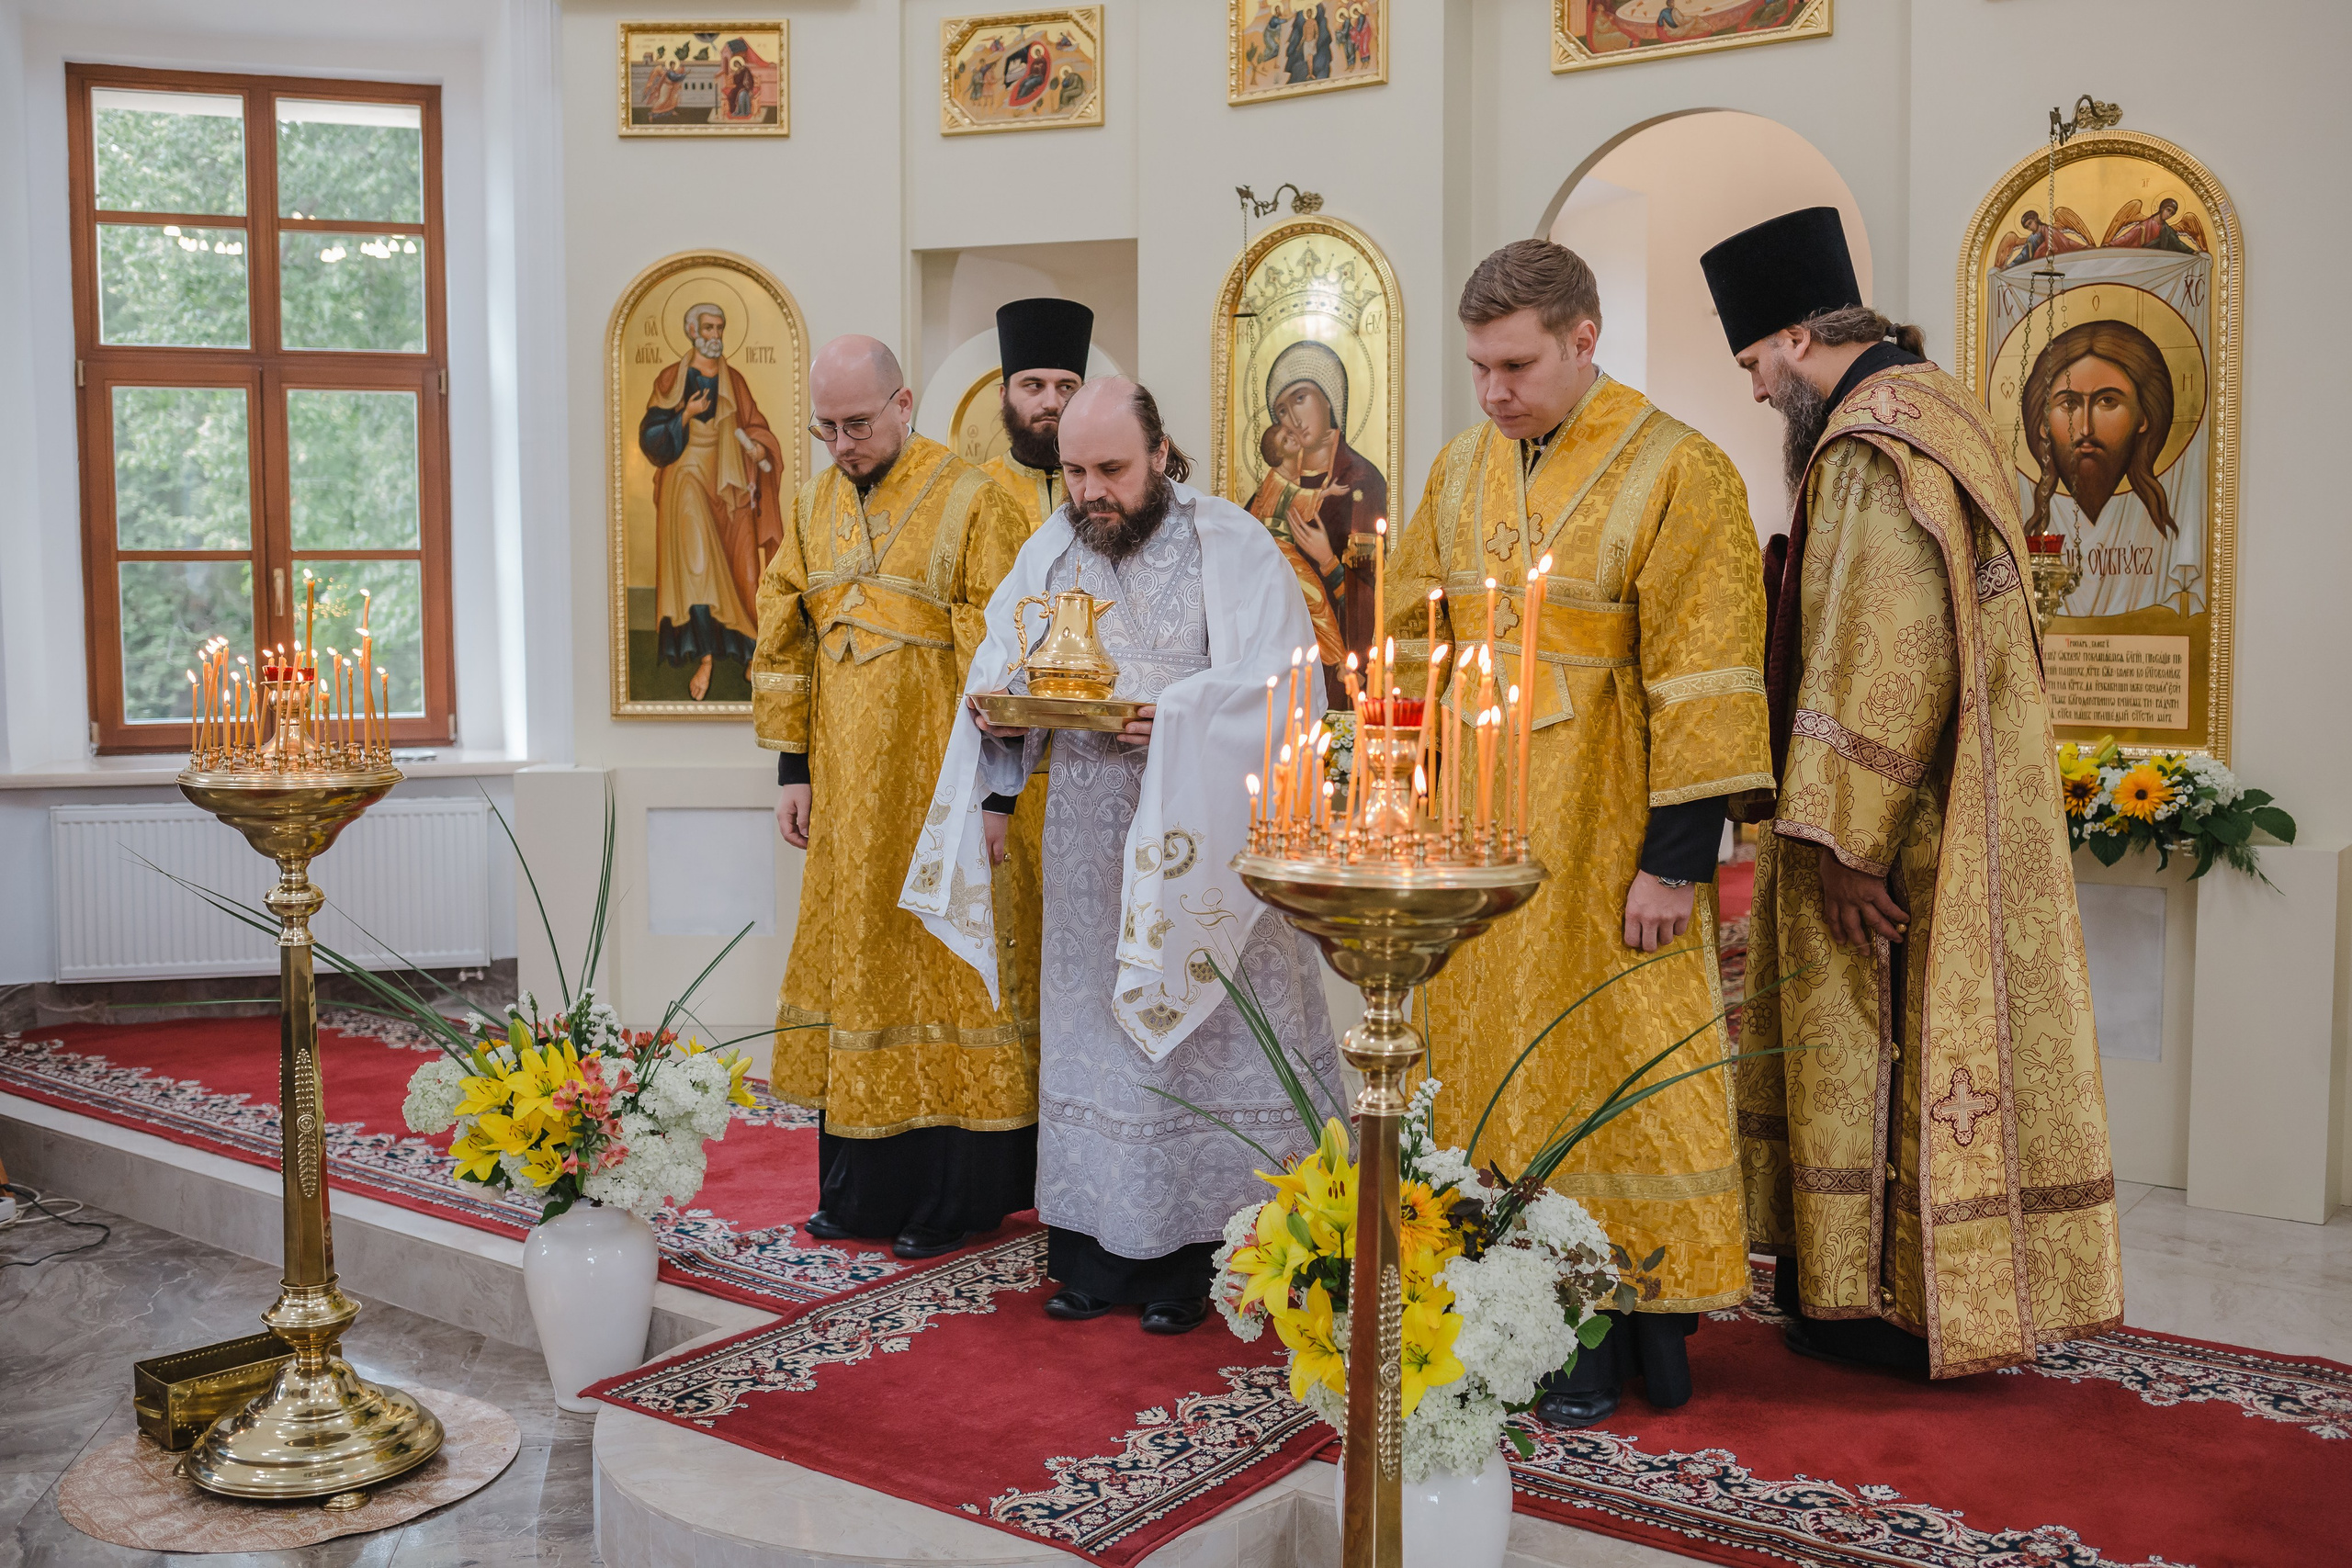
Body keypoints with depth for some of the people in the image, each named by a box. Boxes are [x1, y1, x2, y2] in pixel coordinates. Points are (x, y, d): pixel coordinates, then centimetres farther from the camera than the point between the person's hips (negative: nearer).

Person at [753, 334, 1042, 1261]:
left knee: (945, 969, 1)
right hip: (848, 800, 6)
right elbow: (783, 646, 12)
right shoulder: (814, 507, 10)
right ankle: (861, 1189, 23)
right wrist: (792, 770, 6)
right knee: (856, 969, 11)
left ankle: (956, 1197, 13)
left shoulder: (971, 503, -8)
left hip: (942, 791, -6)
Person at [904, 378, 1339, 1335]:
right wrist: (996, 707, -5)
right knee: (1091, 1027, 9)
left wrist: (1178, 715, -27)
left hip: (1200, 840, -5)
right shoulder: (1048, 552, 11)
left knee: (1198, 1029, 0)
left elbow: (1278, 683, -13)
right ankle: (1100, 1250, 20)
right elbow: (1000, 670, 17)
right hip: (1087, 851, 5)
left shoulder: (1230, 545, -6)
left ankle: (1189, 1259, 12)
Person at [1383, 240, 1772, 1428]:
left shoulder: (1674, 472, -8)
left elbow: (1702, 676, -12)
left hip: (1604, 837, -5)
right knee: (1488, 1054, 10)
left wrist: (1676, 858, -16)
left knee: (1607, 1065, 3)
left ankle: (1626, 1329, 20)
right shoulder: (1461, 470, 9)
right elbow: (1413, 641, 13)